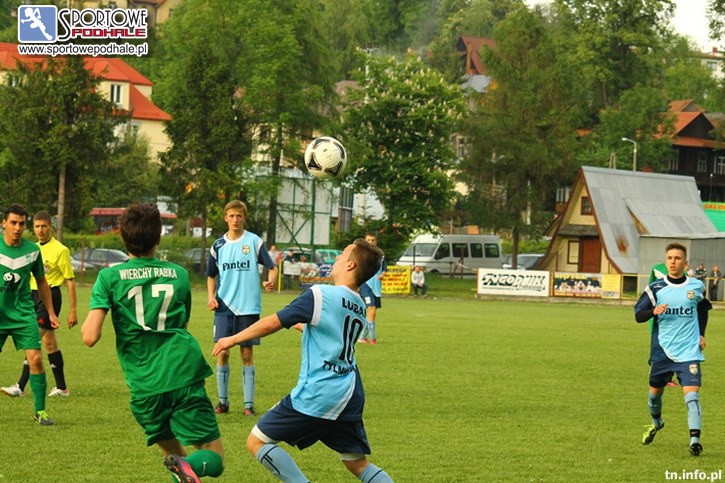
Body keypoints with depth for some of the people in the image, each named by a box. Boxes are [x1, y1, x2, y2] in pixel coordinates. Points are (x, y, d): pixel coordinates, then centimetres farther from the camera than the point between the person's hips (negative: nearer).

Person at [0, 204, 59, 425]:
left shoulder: (32, 250, 0)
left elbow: (42, 283, 13)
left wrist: (51, 313, 14)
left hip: (23, 313, 1)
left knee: (35, 359, -10)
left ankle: (40, 410, 0)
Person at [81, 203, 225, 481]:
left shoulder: (110, 277, 1)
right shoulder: (179, 275, 10)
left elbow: (90, 337, -7)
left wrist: (85, 324, 14)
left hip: (145, 386, 0)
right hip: (184, 375, 0)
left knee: (173, 452, 21)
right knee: (214, 459, 2)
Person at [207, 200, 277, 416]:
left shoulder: (254, 242, -1)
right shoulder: (218, 245, 7)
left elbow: (272, 267, -2)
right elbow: (211, 275, 17)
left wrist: (271, 281, -24)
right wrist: (210, 296, 1)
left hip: (249, 307, -2)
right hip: (224, 307, 2)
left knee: (247, 353, 1)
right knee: (222, 353, -1)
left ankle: (249, 404, 5)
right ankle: (222, 400, 10)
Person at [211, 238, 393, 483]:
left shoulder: (320, 295, -10)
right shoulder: (359, 307, 12)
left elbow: (272, 323, -8)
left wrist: (233, 339, 5)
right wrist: (302, 325, 48)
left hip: (315, 395, -7)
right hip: (350, 397, 7)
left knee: (257, 441, 2)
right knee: (358, 463, 16)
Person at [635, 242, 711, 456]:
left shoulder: (696, 286, 2)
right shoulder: (655, 288, -2)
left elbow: (703, 309, 22)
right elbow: (638, 315, -2)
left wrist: (701, 334, 13)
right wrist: (654, 311, -22)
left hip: (689, 350, -1)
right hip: (662, 350, 1)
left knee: (692, 392, -17)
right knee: (655, 391, 15)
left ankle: (695, 438, -23)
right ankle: (656, 422, 45)